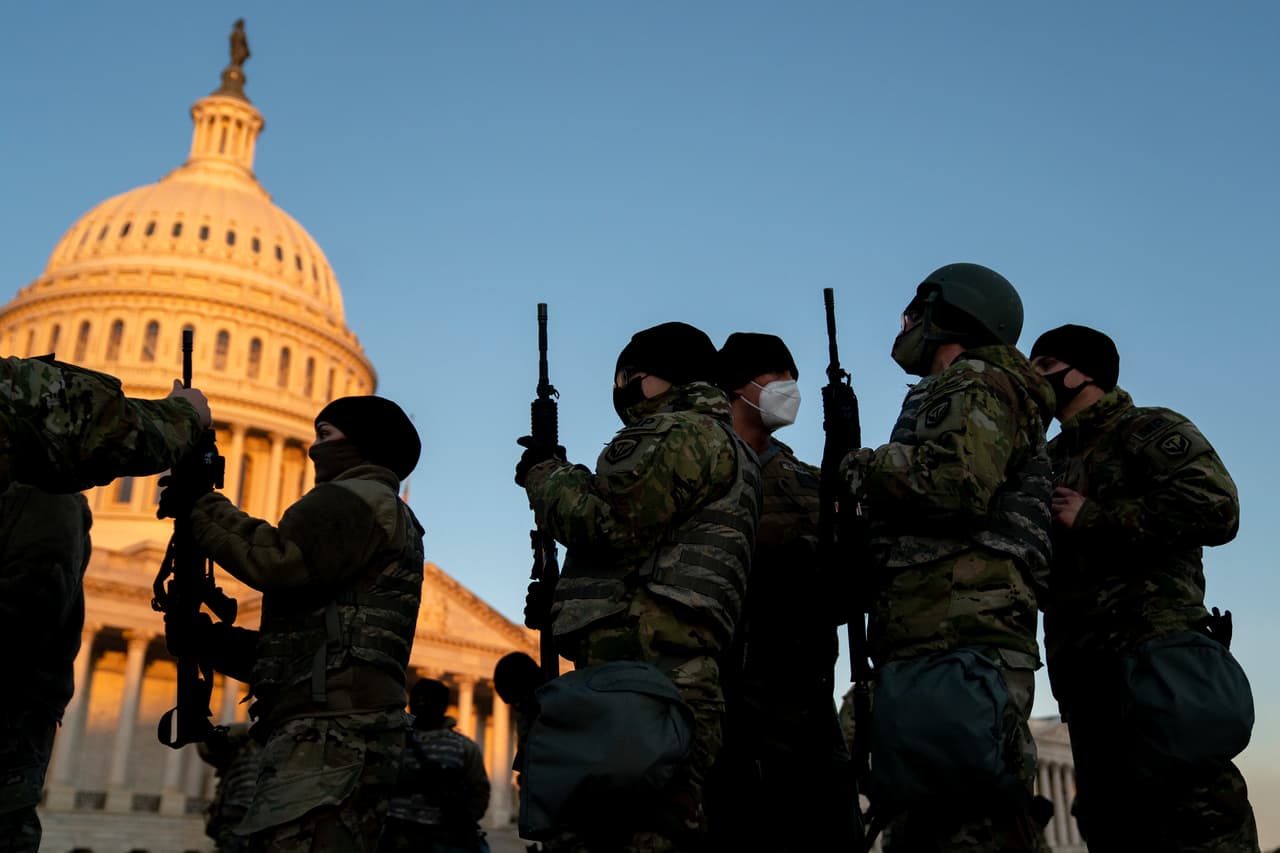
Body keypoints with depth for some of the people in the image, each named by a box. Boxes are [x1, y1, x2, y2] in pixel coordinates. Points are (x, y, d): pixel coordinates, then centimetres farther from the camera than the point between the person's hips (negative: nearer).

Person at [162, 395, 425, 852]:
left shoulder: (356, 498, 0)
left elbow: (275, 561, -19)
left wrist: (200, 506, -4)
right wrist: (211, 639, 18)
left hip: (331, 732, -11)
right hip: (341, 732, 11)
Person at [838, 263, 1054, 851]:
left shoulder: (981, 383, 2)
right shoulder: (945, 397, 30)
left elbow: (957, 481, -18)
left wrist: (861, 468, -3)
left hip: (960, 643, -10)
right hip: (926, 648, 10)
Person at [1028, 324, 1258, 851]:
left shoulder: (1148, 431, 4)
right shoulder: (1049, 460, 25)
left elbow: (1214, 509, -14)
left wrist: (1092, 518, -11)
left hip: (1152, 647, -7)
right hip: (1082, 663, 8)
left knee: (1191, 805, -13)